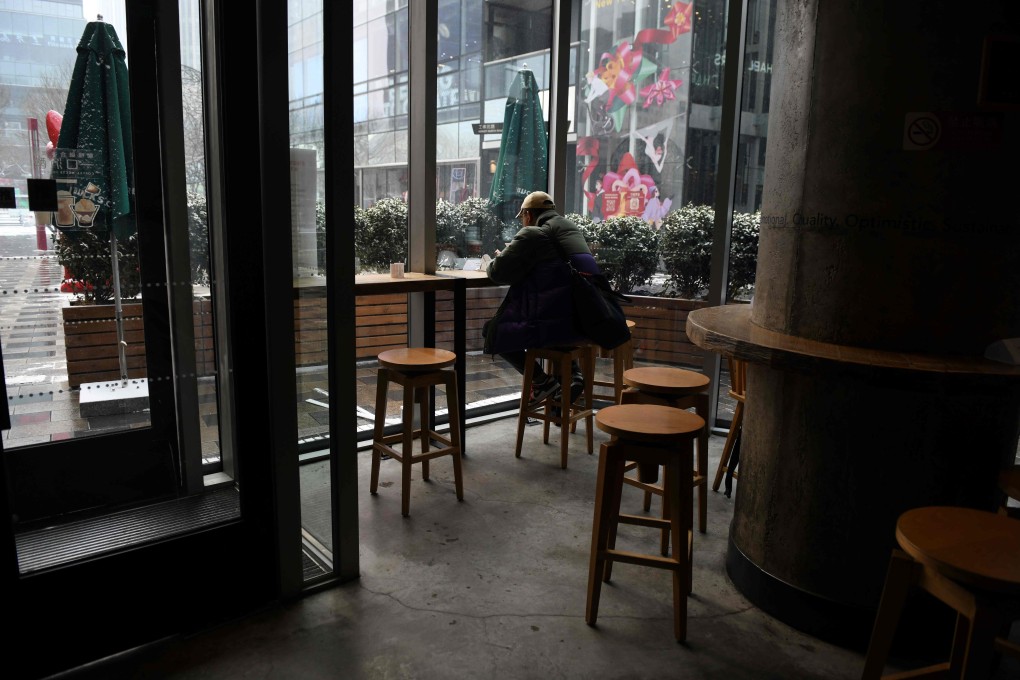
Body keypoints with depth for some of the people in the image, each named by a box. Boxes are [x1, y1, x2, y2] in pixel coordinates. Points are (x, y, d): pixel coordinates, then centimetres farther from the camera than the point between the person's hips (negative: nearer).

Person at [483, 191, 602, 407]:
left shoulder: (532, 235, -7)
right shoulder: (572, 229, 17)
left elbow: (498, 273, -5)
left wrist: (498, 258, 17)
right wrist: (514, 252, 29)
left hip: (554, 324, -7)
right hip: (585, 323, 8)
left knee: (493, 332, 9)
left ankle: (541, 380, 1)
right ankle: (572, 372, 17)